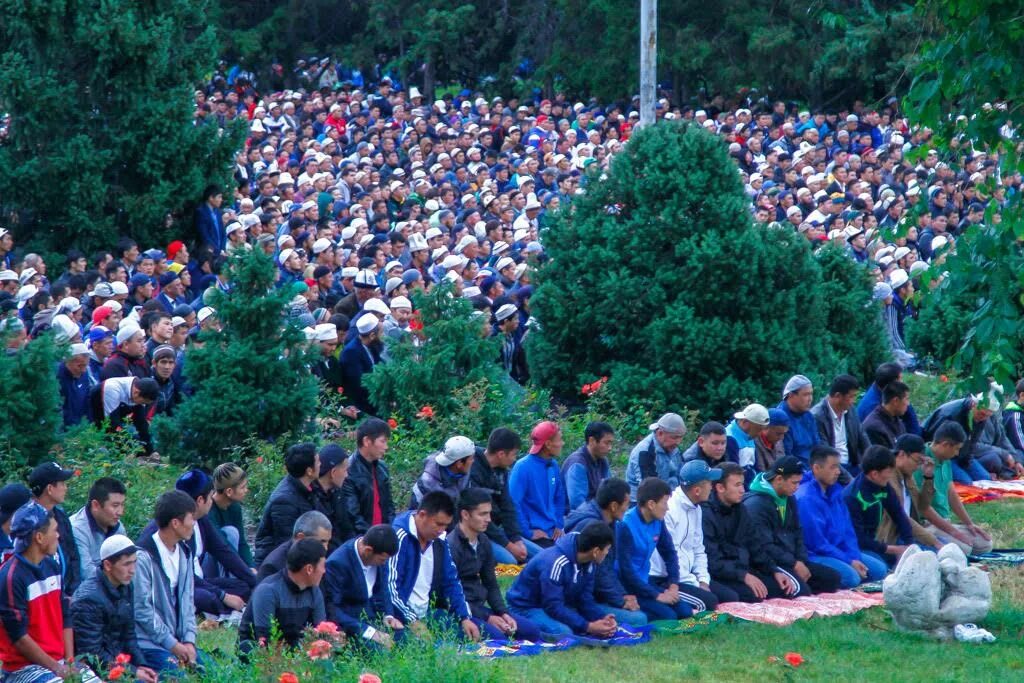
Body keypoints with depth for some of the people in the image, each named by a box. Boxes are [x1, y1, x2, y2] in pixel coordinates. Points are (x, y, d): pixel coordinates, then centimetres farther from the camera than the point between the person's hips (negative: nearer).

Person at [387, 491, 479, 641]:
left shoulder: (439, 540, 9)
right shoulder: (400, 537, -15)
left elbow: (451, 582, 15)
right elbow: (390, 585, -20)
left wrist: (464, 618, 4)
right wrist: (412, 621, -25)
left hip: (427, 614, 7)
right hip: (401, 617, -7)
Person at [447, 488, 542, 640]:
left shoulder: (483, 542, 9)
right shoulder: (451, 546, -18)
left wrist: (503, 613, -1)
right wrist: (487, 618, -17)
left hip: (479, 608, 9)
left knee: (531, 630, -1)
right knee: (496, 636, -31)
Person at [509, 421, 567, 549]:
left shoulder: (553, 466, 10)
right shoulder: (523, 467, -13)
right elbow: (513, 503, -17)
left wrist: (558, 525, 10)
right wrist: (528, 533, -16)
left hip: (552, 534, 7)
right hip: (534, 537, -7)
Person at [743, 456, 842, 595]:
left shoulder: (789, 499, 13)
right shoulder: (755, 504, -16)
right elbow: (763, 546, -20)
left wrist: (802, 562, 0)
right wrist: (794, 564, -17)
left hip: (790, 560, 9)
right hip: (768, 563, -9)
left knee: (831, 578, -2)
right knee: (800, 590, -29)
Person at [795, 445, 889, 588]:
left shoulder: (835, 491, 7)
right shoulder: (806, 498, -20)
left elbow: (847, 530, 10)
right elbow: (816, 543, -19)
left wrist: (855, 558, -5)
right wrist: (849, 562, -16)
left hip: (838, 551, 9)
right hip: (814, 555, -9)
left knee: (879, 569, 0)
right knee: (851, 576, -29)